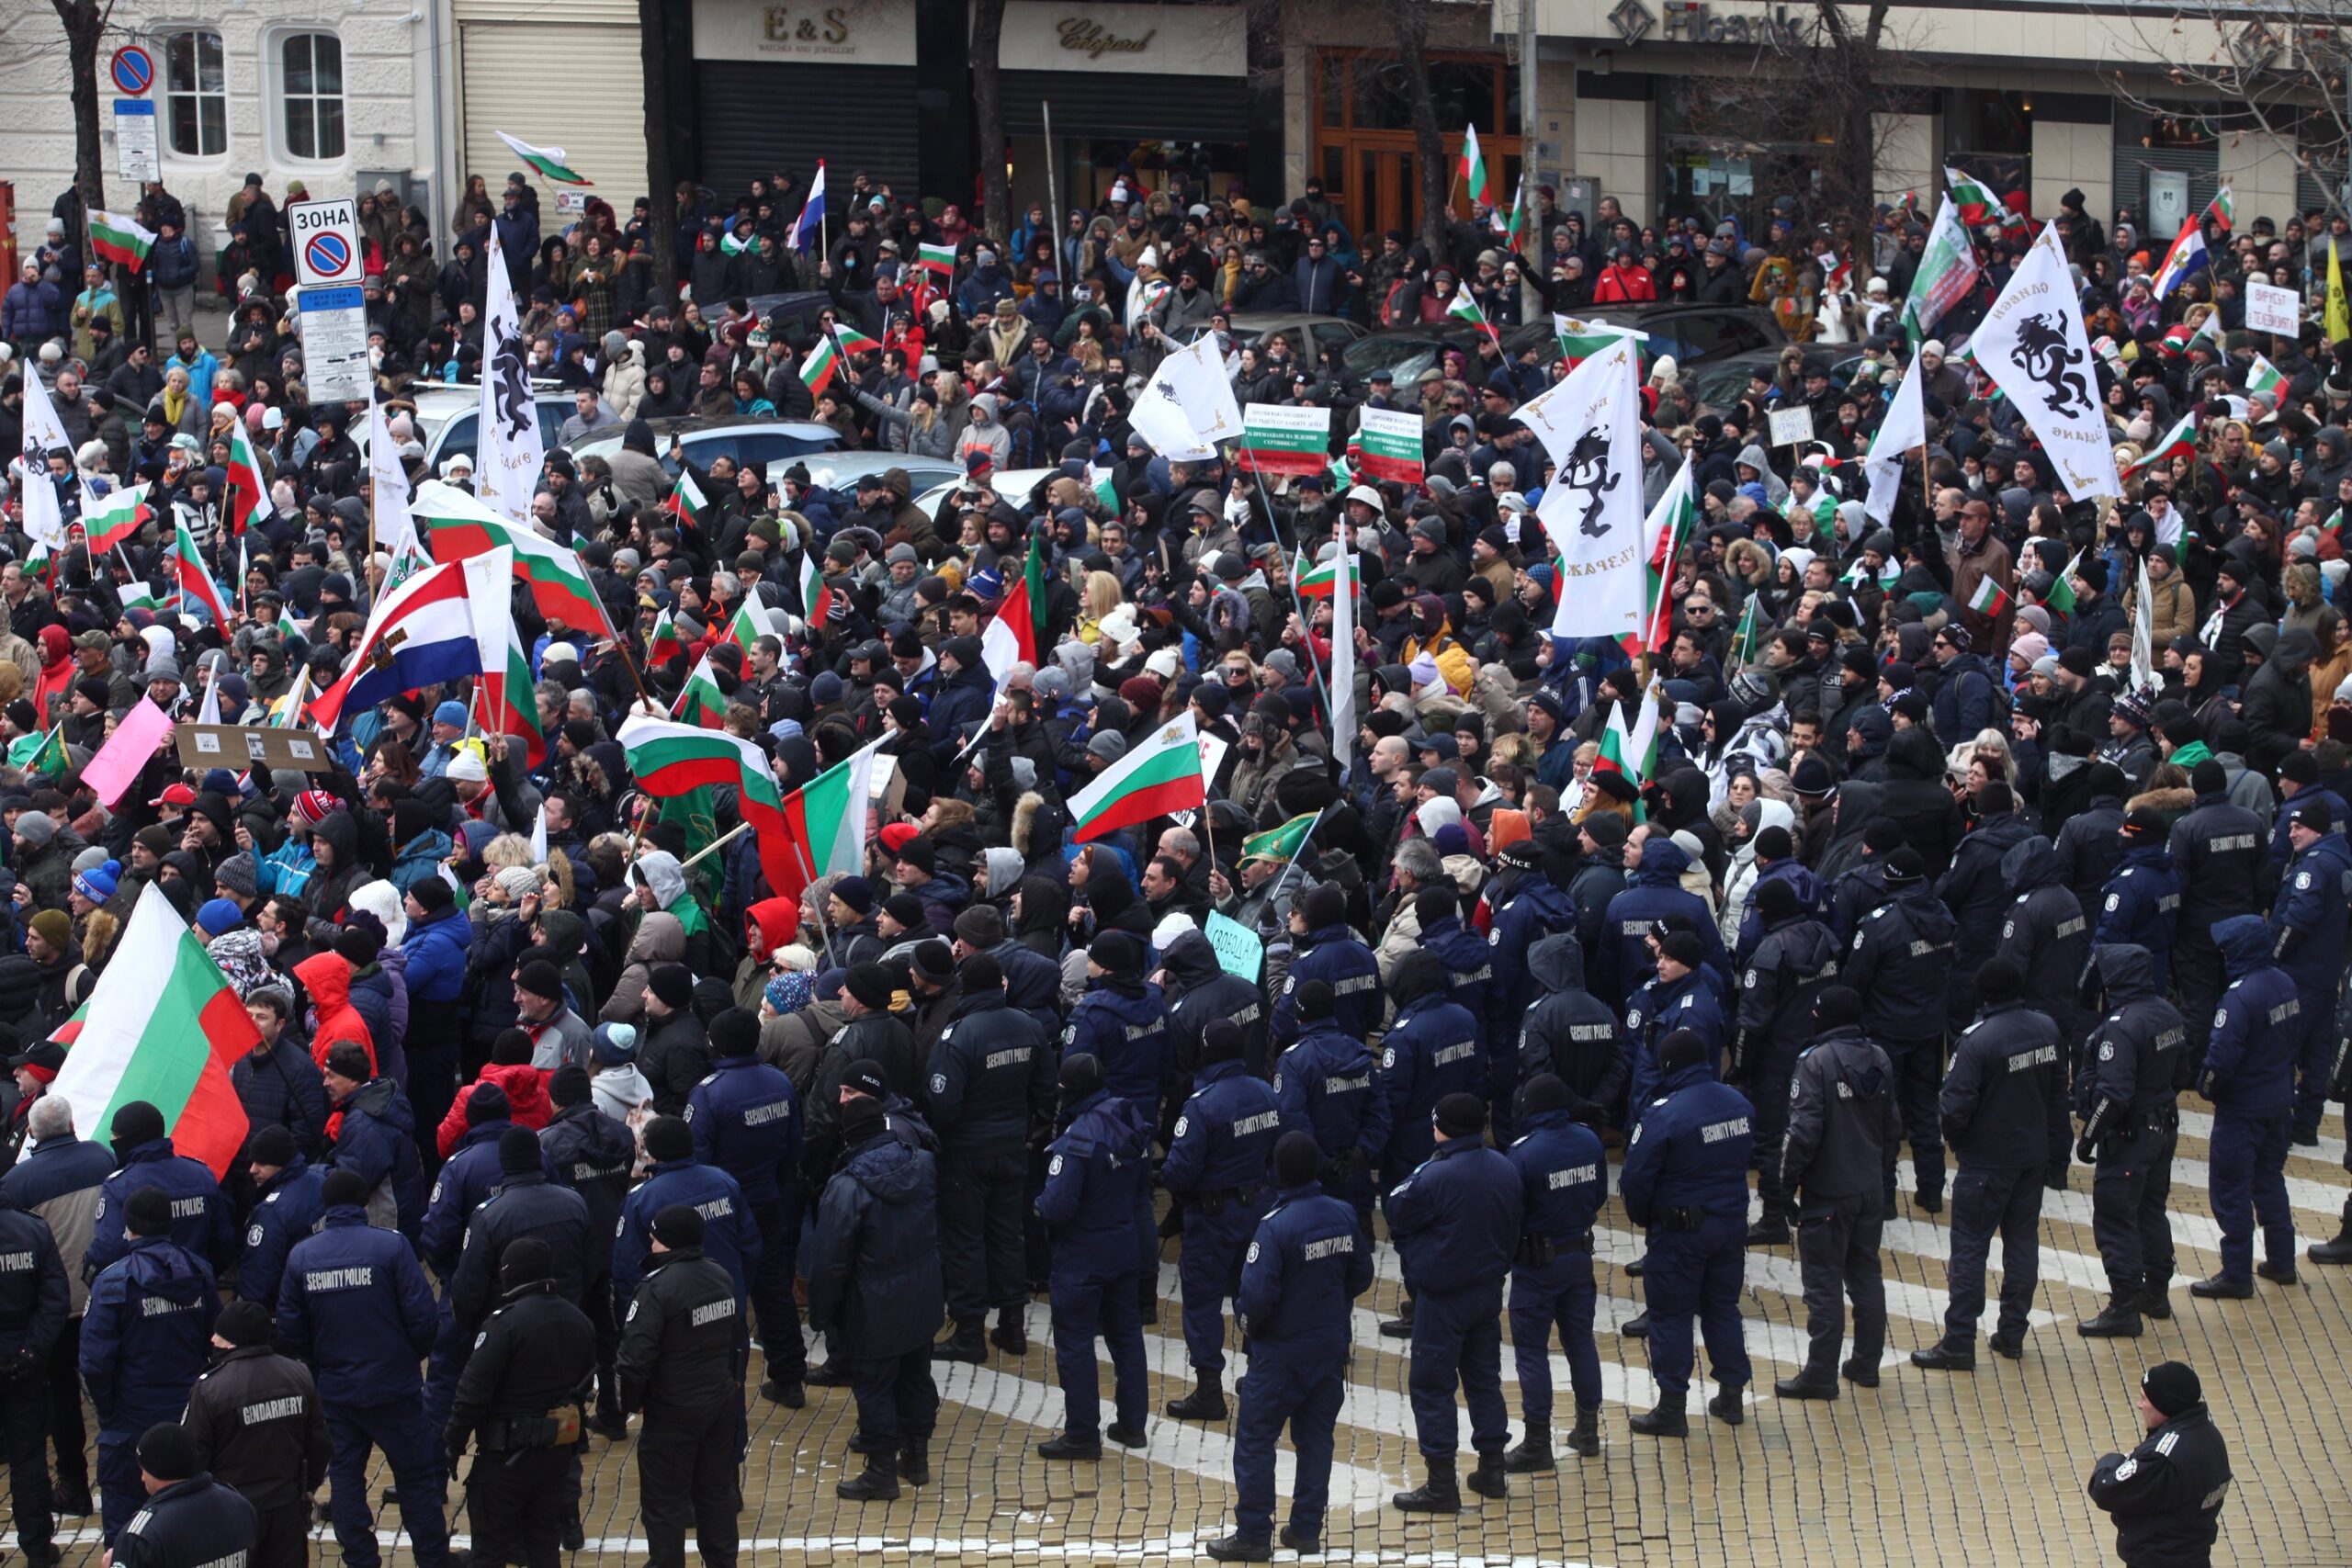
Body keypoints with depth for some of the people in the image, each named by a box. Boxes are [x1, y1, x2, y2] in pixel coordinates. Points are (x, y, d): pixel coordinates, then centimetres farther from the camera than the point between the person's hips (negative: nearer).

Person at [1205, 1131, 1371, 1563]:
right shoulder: (1344, 1215, -4)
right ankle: (1307, 1530, 19)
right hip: (1331, 1346, 6)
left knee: (1255, 1440, 4)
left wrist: (1248, 1323, -3)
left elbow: (1257, 1295, -23)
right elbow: (1361, 1276, 7)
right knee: (1316, 1437, 15)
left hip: (1281, 1352, -6)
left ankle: (1253, 1535, 7)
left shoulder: (1275, 1226, -23)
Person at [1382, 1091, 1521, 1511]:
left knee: (1431, 1385, 3)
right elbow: (1514, 1226, 7)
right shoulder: (1505, 1170, -2)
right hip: (1489, 1288, 7)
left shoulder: (1435, 1177, -25)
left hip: (1442, 1298, -7)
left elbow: (1397, 1213, -12)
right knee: (1485, 1377, 19)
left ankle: (1441, 1484, 4)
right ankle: (1492, 1470, 26)